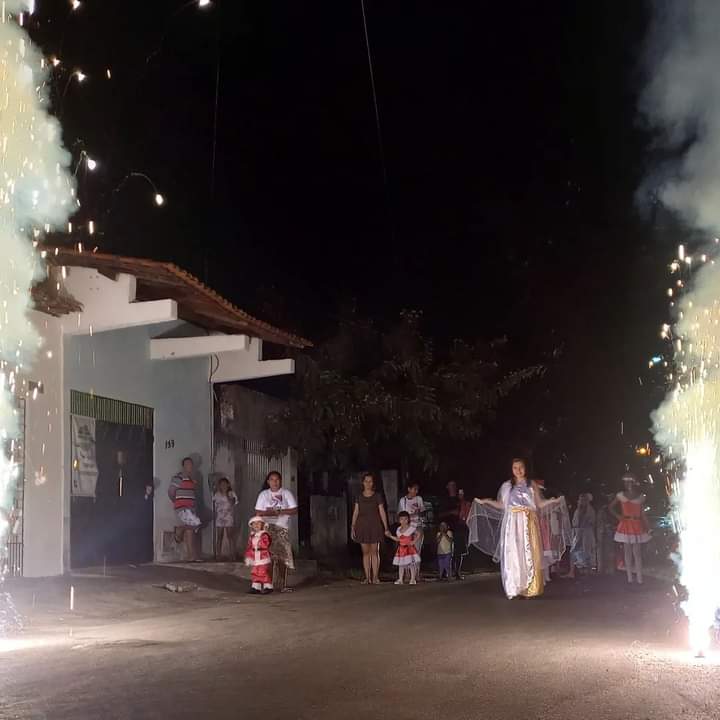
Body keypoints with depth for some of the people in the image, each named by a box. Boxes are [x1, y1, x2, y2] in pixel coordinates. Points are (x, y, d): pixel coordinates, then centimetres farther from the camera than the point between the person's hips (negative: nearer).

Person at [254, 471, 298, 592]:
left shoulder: (286, 493, 6)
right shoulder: (263, 494, 8)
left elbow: (294, 510, 0)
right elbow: (257, 512, 4)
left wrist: (279, 512, -12)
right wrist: (268, 513, -13)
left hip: (282, 528, 1)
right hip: (267, 527, -1)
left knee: (283, 556, -5)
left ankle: (281, 585, 1)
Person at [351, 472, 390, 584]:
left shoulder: (377, 496, 3)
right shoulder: (359, 497, 9)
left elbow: (382, 512, 2)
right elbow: (355, 512, 8)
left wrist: (386, 528, -3)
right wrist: (352, 527, 2)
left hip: (374, 526, -2)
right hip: (362, 525, 2)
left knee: (374, 552, -3)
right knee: (365, 552, 3)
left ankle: (375, 577, 1)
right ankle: (367, 577, 6)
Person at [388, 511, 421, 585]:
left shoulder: (411, 528, -5)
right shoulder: (398, 530, 10)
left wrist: (414, 541, -11)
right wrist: (391, 536, 8)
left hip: (410, 548, -5)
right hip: (401, 549, 5)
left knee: (412, 563, -7)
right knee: (401, 564, 5)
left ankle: (413, 579, -1)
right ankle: (400, 579, 11)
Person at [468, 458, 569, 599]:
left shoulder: (531, 485, 11)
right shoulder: (506, 486, 11)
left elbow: (540, 504, 10)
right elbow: (501, 505, 12)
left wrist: (555, 501, -2)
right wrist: (484, 502, 6)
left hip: (528, 523, 0)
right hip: (512, 523, 0)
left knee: (529, 555, -5)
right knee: (513, 555, -5)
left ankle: (529, 588, -4)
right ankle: (515, 589, -3)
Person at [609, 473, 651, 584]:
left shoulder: (640, 496, 1)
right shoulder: (620, 496, 2)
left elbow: (643, 514, 3)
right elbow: (611, 507, 15)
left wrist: (647, 528, -4)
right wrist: (618, 516, 0)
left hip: (637, 526, -1)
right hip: (625, 526, 1)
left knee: (637, 552, -4)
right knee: (627, 552, 4)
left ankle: (639, 578, -1)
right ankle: (629, 578, 9)